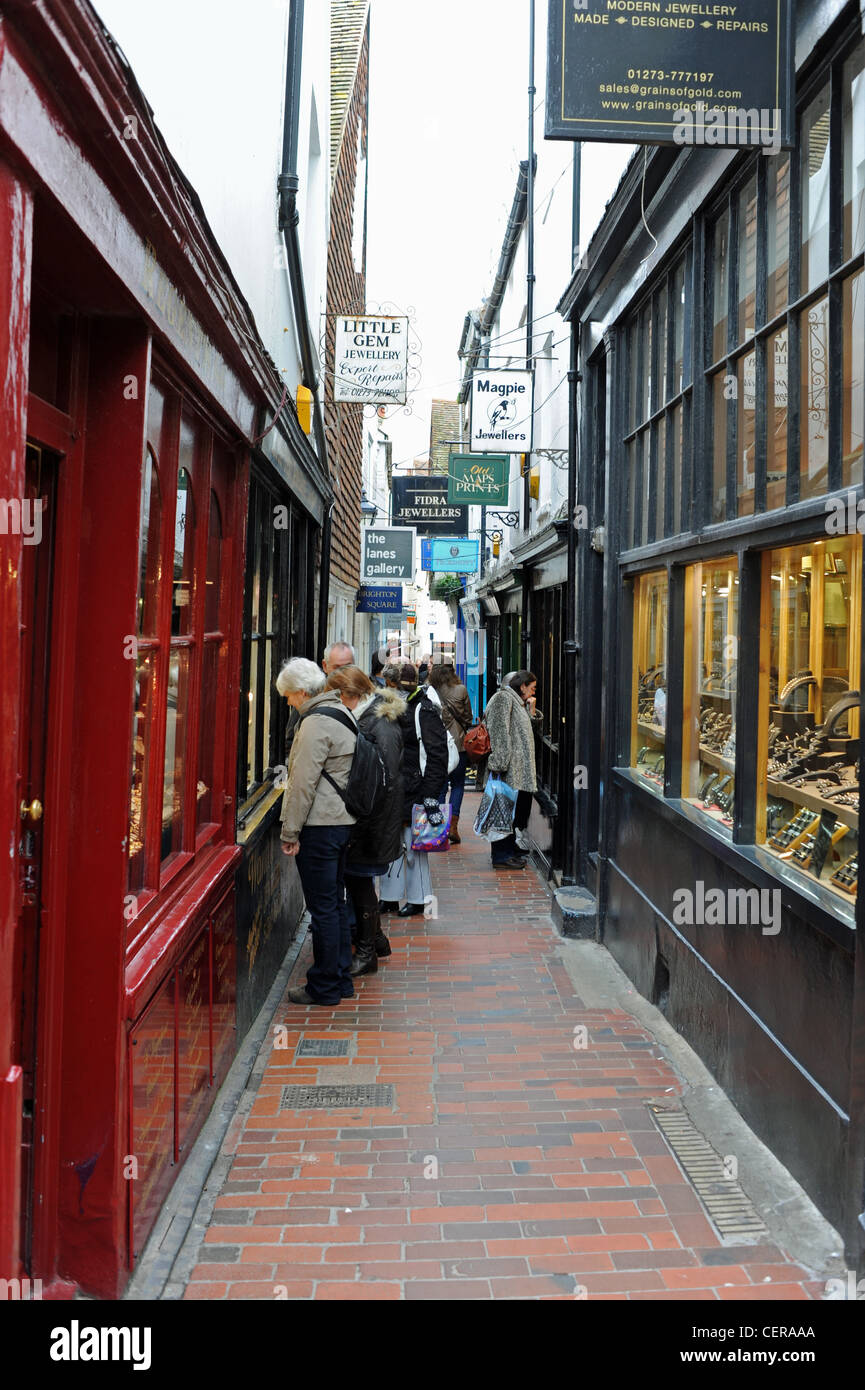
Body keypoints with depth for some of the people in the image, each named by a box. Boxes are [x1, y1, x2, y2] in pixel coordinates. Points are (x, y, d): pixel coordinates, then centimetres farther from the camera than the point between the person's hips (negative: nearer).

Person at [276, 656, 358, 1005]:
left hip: (319, 826, -10)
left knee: (323, 908, -2)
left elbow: (303, 782, -18)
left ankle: (324, 987, 6)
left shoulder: (316, 723, -16)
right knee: (336, 903, 16)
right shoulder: (343, 714, 14)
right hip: (342, 820, 10)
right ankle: (341, 979, 24)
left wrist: (290, 832, -13)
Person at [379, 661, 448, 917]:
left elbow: (437, 754, -12)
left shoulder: (425, 711, -10)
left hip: (414, 789, -7)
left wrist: (430, 793, -17)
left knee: (414, 846, 1)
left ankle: (416, 900, 12)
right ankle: (389, 898, 20)